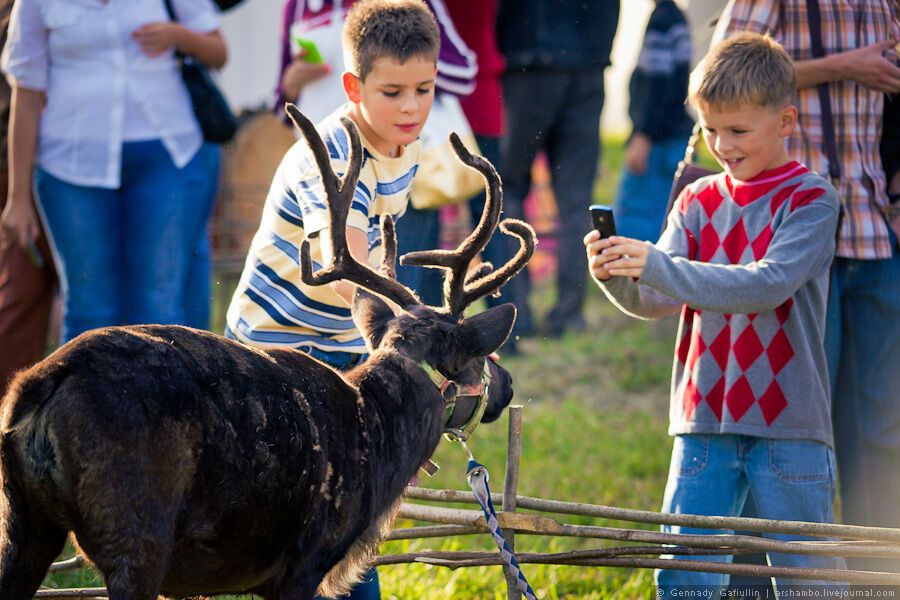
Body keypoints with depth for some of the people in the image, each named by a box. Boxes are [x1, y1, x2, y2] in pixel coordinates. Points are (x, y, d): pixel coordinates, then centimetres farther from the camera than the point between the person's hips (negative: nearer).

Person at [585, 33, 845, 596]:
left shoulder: (811, 200, -6)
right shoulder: (699, 200, 9)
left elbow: (768, 285, -20)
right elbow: (655, 300, 0)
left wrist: (657, 265, -27)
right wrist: (617, 275, -23)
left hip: (789, 423, -4)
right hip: (706, 419, 4)